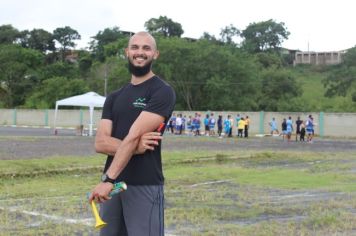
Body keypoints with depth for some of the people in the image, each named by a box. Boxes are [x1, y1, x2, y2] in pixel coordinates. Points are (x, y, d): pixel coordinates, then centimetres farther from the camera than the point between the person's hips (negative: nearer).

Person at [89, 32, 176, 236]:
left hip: (145, 186, -6)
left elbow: (134, 136, -15)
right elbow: (100, 143, 3)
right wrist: (134, 147, -16)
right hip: (113, 184, 6)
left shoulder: (162, 91, -5)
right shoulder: (114, 97, 15)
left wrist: (108, 180, -23)